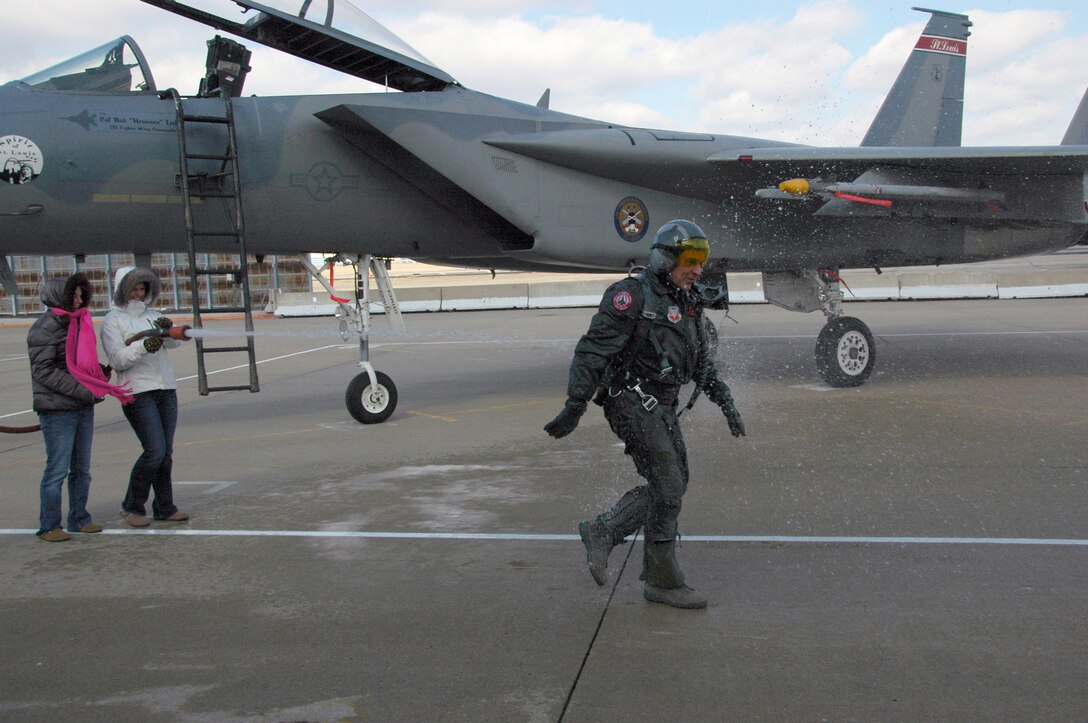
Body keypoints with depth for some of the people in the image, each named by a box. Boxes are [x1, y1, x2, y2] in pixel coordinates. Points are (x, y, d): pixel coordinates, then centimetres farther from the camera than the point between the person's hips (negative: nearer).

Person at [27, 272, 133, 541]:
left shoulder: (78, 323, 13)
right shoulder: (45, 328, -10)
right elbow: (44, 371, -17)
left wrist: (103, 371, 5)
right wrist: (84, 391, -21)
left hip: (84, 408, 7)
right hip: (57, 410, -7)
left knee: (82, 468, 12)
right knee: (58, 469, -2)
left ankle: (79, 519, 23)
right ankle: (48, 526, 10)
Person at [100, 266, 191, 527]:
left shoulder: (152, 314, 13)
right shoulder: (113, 320, -2)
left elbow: (175, 343, 3)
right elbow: (118, 359, -12)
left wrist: (168, 329, -18)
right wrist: (143, 346, -27)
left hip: (166, 389, 6)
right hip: (138, 392, -6)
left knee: (166, 453, 8)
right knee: (155, 451, -11)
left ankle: (165, 508, 18)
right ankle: (132, 506, 5)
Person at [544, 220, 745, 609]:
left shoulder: (688, 304, 15)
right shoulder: (631, 295, -11)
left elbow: (702, 363, 23)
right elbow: (592, 351, -16)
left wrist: (727, 403, 15)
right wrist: (574, 406, -21)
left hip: (663, 406, 9)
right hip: (632, 402, -9)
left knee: (670, 485, 9)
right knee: (668, 485, -8)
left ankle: (601, 532, 21)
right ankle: (664, 581, 4)